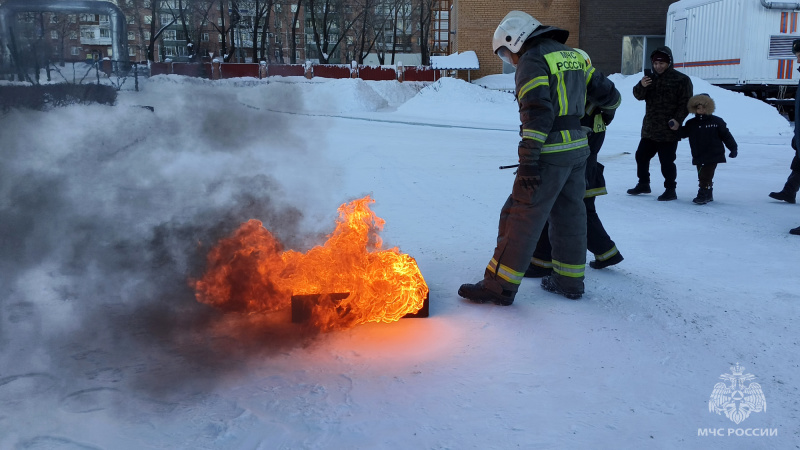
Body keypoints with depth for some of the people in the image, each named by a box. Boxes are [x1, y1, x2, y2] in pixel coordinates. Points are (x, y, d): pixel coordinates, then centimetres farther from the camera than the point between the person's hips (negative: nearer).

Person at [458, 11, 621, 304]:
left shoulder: (532, 61, -10)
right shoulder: (574, 56, 14)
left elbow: (537, 113, -21)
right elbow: (605, 94, 18)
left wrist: (528, 161, -22)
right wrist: (609, 103, 42)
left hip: (551, 153, -8)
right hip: (578, 149, 8)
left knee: (521, 217, -4)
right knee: (569, 214, 15)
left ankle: (500, 286, -1)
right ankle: (569, 280, 25)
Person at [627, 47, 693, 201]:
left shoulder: (681, 80, -5)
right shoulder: (650, 78, 11)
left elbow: (685, 103, -8)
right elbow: (639, 95, 3)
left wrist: (678, 120, -20)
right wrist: (641, 86, -19)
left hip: (669, 130, -6)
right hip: (649, 129, 7)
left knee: (667, 161, -6)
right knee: (641, 156, 14)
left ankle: (670, 190, 6)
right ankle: (643, 184, 32)